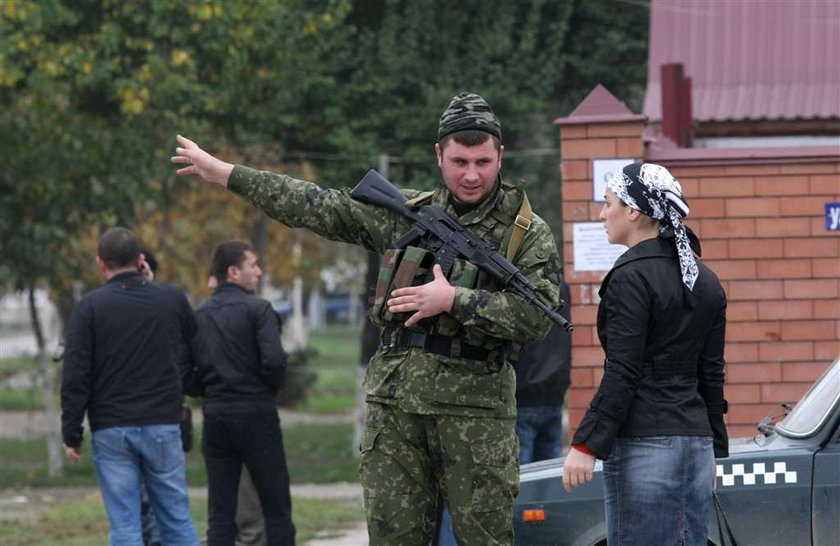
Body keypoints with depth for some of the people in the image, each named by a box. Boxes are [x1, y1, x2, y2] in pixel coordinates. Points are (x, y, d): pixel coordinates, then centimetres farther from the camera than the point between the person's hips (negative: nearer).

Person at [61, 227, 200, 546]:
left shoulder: (90, 307, -4)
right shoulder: (172, 300, 3)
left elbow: (75, 377, -6)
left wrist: (71, 434, -1)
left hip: (111, 432, -2)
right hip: (163, 426, 2)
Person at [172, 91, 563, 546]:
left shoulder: (529, 234, 0)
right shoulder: (405, 212, 11)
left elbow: (537, 315, -13)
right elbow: (315, 207, 14)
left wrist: (453, 300, -16)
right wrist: (224, 173, 15)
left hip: (475, 407, -3)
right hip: (395, 401, 4)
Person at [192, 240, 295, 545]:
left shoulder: (199, 315, 9)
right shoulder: (257, 308, -7)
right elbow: (274, 360, -17)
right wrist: (269, 391, 2)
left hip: (214, 416, 5)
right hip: (256, 414, -5)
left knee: (220, 516, 6)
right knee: (276, 510, 2)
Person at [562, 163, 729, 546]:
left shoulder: (632, 277, -10)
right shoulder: (705, 281, 13)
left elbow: (622, 375, -15)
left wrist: (586, 444, -14)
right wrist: (715, 451, 22)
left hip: (644, 445, -8)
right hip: (697, 442, 8)